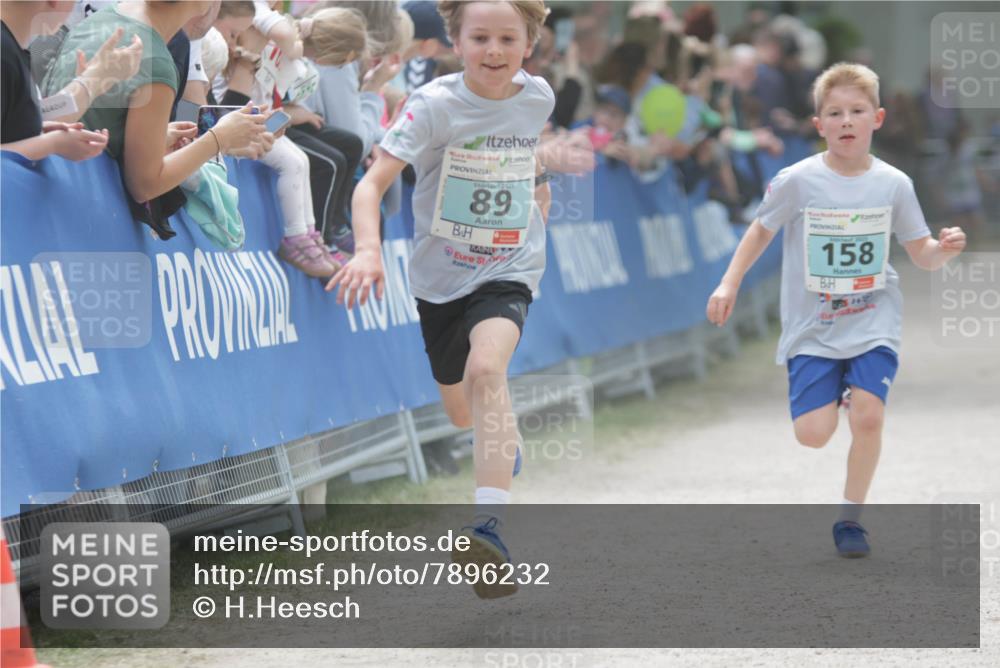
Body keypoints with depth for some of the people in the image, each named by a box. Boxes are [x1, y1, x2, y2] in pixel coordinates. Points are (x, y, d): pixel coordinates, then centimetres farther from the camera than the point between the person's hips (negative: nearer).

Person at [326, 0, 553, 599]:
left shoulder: (539, 97, -6)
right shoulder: (434, 104, -17)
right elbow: (373, 183, -27)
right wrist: (369, 249, -42)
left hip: (508, 271, -1)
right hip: (440, 273, 1)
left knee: (486, 368, -30)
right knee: (463, 413, 18)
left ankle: (490, 530, -38)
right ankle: (507, 441, 57)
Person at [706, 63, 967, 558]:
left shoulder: (893, 184, -4)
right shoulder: (797, 182, -9)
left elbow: (921, 255, 5)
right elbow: (762, 230, 7)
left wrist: (945, 249, -17)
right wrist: (729, 285, 0)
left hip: (873, 326, 1)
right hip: (812, 329, -1)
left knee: (867, 415, -18)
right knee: (813, 435, -9)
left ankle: (850, 517, 3)